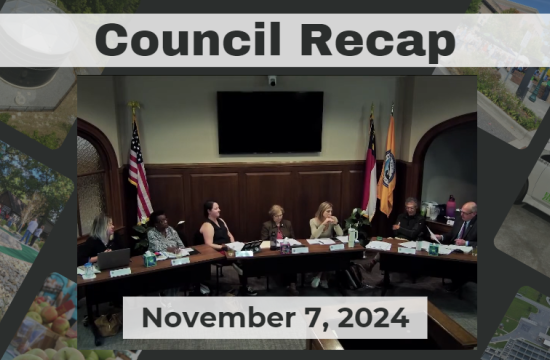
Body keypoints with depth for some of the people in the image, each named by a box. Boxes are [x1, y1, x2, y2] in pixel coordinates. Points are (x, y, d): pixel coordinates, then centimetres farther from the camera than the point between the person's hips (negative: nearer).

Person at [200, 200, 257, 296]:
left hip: (229, 249, 8)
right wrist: (223, 247, -23)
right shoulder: (207, 226, -12)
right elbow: (209, 245, -18)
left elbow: (229, 235, 20)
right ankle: (244, 288, -12)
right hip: (218, 253, -8)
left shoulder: (220, 220, 14)